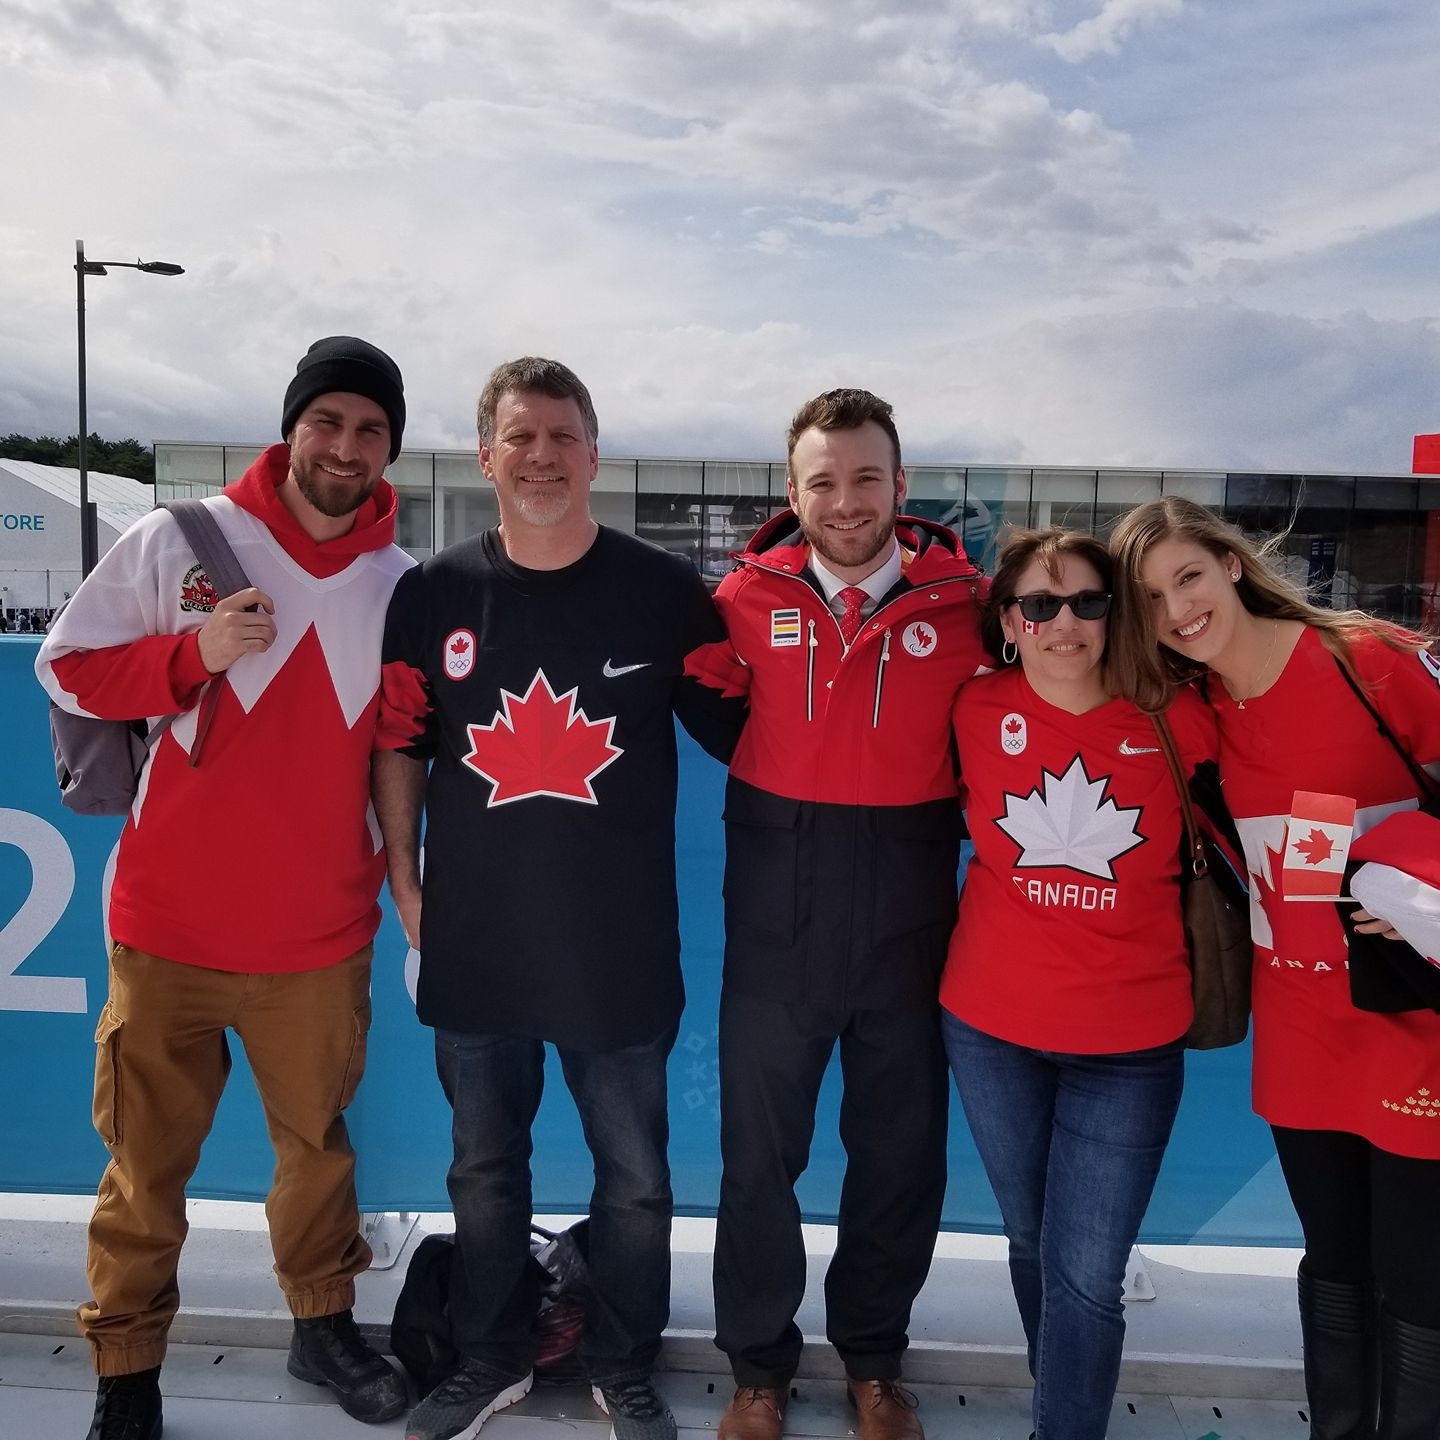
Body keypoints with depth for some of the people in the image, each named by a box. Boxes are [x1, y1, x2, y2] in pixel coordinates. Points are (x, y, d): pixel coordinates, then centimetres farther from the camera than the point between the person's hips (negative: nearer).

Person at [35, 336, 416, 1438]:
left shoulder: (405, 584, 1)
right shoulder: (179, 540, -5)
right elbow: (68, 667, -2)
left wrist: (396, 861, -2)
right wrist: (195, 653, -17)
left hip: (322, 931, 2)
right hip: (169, 923, -1)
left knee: (318, 1138, 16)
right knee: (147, 1160, 11)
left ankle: (324, 1324, 38)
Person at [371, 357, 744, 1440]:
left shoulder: (667, 591, -6)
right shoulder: (433, 596, 0)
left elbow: (739, 732, -1)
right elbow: (398, 746, 6)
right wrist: (406, 886, 3)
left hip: (620, 946, -1)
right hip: (474, 943, 2)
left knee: (634, 1179, 13)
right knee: (485, 1170, 19)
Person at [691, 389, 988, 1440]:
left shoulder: (963, 599, -5)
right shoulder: (750, 596, -5)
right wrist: (777, 808, -4)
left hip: (910, 921, 1)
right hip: (777, 920, 0)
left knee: (903, 1151, 16)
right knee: (759, 1152, 12)